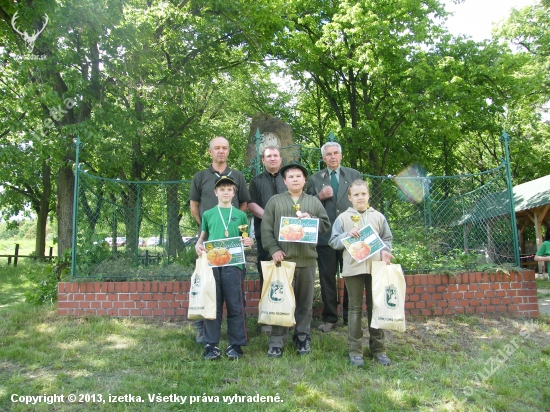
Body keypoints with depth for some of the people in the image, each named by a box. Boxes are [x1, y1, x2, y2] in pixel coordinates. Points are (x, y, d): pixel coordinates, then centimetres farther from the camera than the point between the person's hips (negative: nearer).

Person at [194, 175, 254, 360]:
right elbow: (203, 236, 19)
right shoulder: (208, 214, 13)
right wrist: (198, 245, -1)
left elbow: (247, 239, 14)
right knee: (213, 305, 4)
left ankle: (236, 344, 13)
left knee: (235, 306, 1)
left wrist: (249, 242, -8)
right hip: (212, 263, 1)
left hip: (234, 264, -1)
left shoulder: (240, 215, 11)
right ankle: (211, 345, 14)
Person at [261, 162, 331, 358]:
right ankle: (276, 342, 11)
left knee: (305, 301, 10)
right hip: (283, 258, -2)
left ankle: (302, 338, 24)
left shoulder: (314, 202, 13)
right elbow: (266, 228, 0)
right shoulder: (275, 201, 7)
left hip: (307, 259, 2)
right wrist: (274, 249, -11)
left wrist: (311, 220, -10)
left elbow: (326, 224, 8)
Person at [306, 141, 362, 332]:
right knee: (327, 278, 5)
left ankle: (350, 316, 23)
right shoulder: (314, 179, 8)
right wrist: (319, 197, -11)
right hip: (325, 235, 0)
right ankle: (329, 318, 17)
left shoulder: (354, 175, 9)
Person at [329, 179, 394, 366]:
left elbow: (387, 239, 13)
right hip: (353, 268, -1)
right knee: (355, 309, 5)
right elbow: (333, 242, 3)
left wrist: (384, 251, -6)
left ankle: (378, 348, 22)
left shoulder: (378, 216, 10)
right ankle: (355, 350, 14)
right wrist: (347, 235, -13)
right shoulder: (343, 218, 4)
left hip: (375, 267, 2)